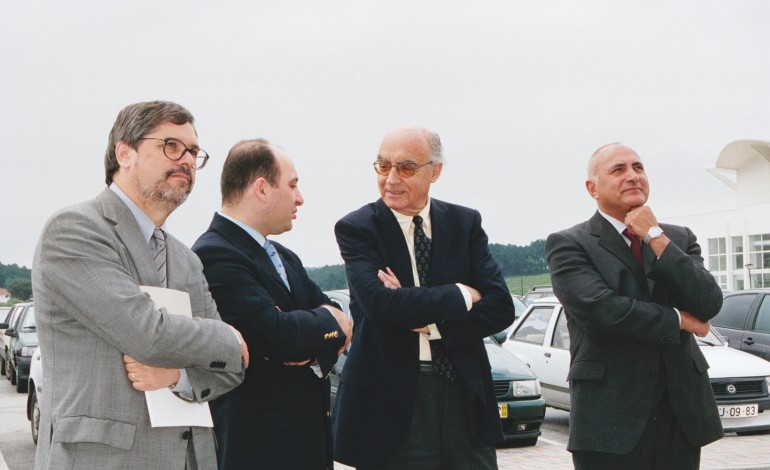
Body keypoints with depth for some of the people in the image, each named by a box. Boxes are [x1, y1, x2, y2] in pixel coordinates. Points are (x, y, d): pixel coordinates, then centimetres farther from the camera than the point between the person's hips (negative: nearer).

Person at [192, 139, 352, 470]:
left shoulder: (284, 257, 15)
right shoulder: (214, 256, -16)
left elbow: (339, 321, 11)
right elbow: (277, 335, -25)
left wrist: (317, 351, -11)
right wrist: (326, 321, -5)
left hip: (311, 431, 9)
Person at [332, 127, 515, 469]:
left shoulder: (466, 223, 6)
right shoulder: (357, 228, -4)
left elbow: (501, 308, -3)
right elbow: (380, 304, -20)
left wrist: (428, 321, -14)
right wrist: (461, 295, -11)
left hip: (465, 392, 3)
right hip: (391, 401, -3)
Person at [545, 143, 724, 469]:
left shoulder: (679, 239, 11)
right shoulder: (569, 245, -3)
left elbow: (709, 304, -5)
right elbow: (600, 308, -19)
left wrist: (655, 236, -7)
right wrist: (678, 320, -8)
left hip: (683, 415, 5)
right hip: (611, 419, -4)